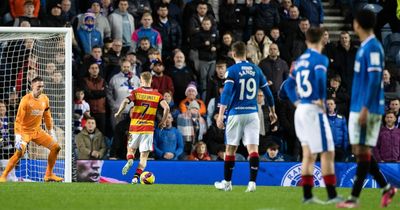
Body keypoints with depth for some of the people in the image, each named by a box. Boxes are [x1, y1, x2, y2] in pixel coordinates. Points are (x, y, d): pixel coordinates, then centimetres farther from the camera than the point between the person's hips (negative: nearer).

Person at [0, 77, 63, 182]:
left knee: (56, 147, 0)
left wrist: (51, 131, 15)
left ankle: (49, 175, 13)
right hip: (25, 130, -7)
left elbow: (47, 116, 16)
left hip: (38, 130, 7)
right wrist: (18, 136, -26)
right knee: (20, 152, -29)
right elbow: (18, 119, -19)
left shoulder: (45, 99, 3)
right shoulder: (26, 100, -17)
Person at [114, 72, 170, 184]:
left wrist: (118, 113, -1)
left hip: (135, 127, 0)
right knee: (144, 155, 3)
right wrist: (163, 122, 6)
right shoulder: (157, 95, 5)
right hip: (149, 128, 0)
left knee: (131, 148, 20)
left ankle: (130, 160, -13)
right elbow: (167, 108, -6)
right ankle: (136, 177, -12)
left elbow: (125, 101, -16)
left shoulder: (136, 92, 1)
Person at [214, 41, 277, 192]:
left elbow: (226, 93, -16)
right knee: (253, 149, -3)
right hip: (252, 113, 2)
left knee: (230, 149, 9)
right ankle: (252, 183, -14)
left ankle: (227, 183, 19)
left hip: (236, 113, -2)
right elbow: (267, 92, 14)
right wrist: (272, 112, 28)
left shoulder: (232, 70, -5)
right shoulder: (256, 70, 8)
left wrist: (221, 115, -19)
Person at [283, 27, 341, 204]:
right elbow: (320, 78, -26)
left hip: (300, 110, 8)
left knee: (309, 154, 12)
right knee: (327, 153, -4)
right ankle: (332, 195, -6)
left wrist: (297, 102, 14)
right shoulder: (320, 59, -9)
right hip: (314, 111, -8)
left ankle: (307, 195, 11)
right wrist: (321, 99, -15)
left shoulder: (299, 61, 14)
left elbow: (289, 85, 19)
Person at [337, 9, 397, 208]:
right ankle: (386, 187, 17)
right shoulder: (364, 47, 15)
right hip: (357, 108, 9)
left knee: (363, 151, -5)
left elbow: (374, 81, -19)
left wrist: (365, 108, -21)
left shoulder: (373, 48, -13)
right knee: (358, 150, 10)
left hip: (367, 109, -9)